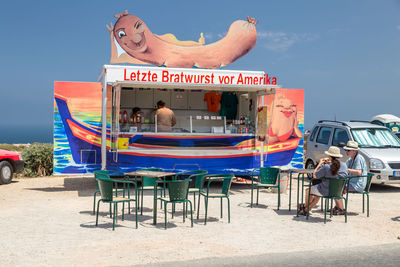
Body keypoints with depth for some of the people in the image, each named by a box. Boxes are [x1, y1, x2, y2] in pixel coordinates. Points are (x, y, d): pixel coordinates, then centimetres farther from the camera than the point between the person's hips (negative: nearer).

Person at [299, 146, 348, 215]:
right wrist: (330, 163, 9)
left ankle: (305, 206, 50)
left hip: (326, 191, -6)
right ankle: (306, 210, 48)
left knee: (308, 190, 26)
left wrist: (319, 164, -2)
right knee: (317, 194, 37)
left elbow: (315, 176, -12)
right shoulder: (344, 165, -10)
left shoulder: (326, 167, -26)